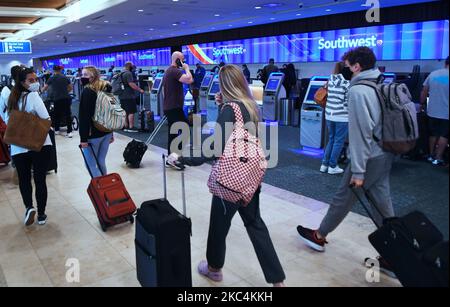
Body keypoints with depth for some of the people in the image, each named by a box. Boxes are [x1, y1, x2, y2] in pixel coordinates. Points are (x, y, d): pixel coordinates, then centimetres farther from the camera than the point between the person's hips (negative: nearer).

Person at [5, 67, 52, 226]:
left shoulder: (13, 98, 9)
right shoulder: (33, 96, -10)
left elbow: (8, 120, 14)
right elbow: (46, 119, -16)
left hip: (18, 146, 4)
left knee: (23, 178, 19)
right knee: (40, 179, 7)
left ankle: (29, 207, 0)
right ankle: (41, 215, 14)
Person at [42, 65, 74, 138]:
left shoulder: (52, 78, 5)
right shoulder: (65, 77, 9)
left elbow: (44, 88, 12)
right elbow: (71, 88, 15)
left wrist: (41, 91, 32)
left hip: (57, 99, -1)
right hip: (66, 98, 1)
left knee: (57, 114, 15)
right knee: (68, 114, 2)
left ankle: (56, 130, 27)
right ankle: (69, 132, -2)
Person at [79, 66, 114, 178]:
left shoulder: (87, 91, -12)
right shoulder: (106, 89, 10)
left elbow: (84, 116, -16)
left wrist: (83, 138, -15)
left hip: (93, 133, -7)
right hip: (106, 132, 7)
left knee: (90, 164, 2)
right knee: (101, 162, 15)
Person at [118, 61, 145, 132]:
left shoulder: (121, 74, 18)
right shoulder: (128, 73, -12)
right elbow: (131, 84, -20)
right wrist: (140, 90, -14)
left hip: (122, 96, 10)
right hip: (129, 96, -10)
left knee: (125, 112, 14)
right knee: (131, 112, -7)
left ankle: (126, 126, 18)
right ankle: (131, 127, -8)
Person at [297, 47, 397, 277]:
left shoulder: (358, 91, -17)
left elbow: (361, 133, -21)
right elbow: (381, 123, 9)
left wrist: (358, 171, -19)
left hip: (369, 158, -8)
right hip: (386, 154, 8)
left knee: (344, 198, 8)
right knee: (383, 204, 12)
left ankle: (319, 236, 28)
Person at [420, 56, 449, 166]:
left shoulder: (433, 74, 1)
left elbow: (424, 92, 5)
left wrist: (422, 103, 17)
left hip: (432, 111, 4)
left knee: (433, 134, 17)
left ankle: (431, 155, 25)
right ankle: (438, 158, 7)